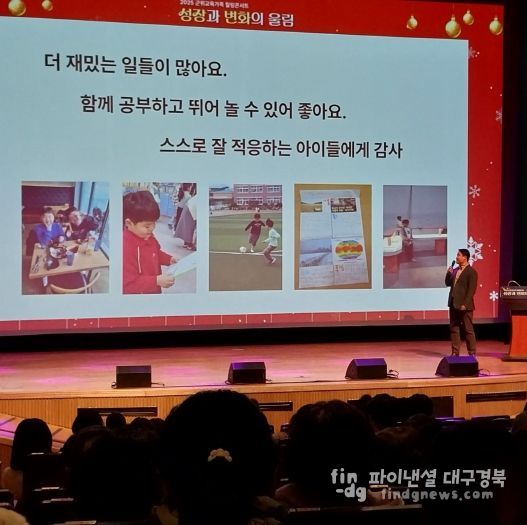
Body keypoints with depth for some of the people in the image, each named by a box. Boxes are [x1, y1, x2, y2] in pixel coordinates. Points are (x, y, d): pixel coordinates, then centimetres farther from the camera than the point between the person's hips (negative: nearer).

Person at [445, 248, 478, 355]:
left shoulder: (471, 272, -9)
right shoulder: (455, 270, 14)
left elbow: (471, 290, -14)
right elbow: (448, 283, 18)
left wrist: (465, 304, -20)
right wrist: (448, 273, 1)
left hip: (464, 306, -8)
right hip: (453, 304, 8)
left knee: (468, 330, -1)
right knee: (454, 329, 9)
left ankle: (472, 353, 4)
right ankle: (455, 352, 15)